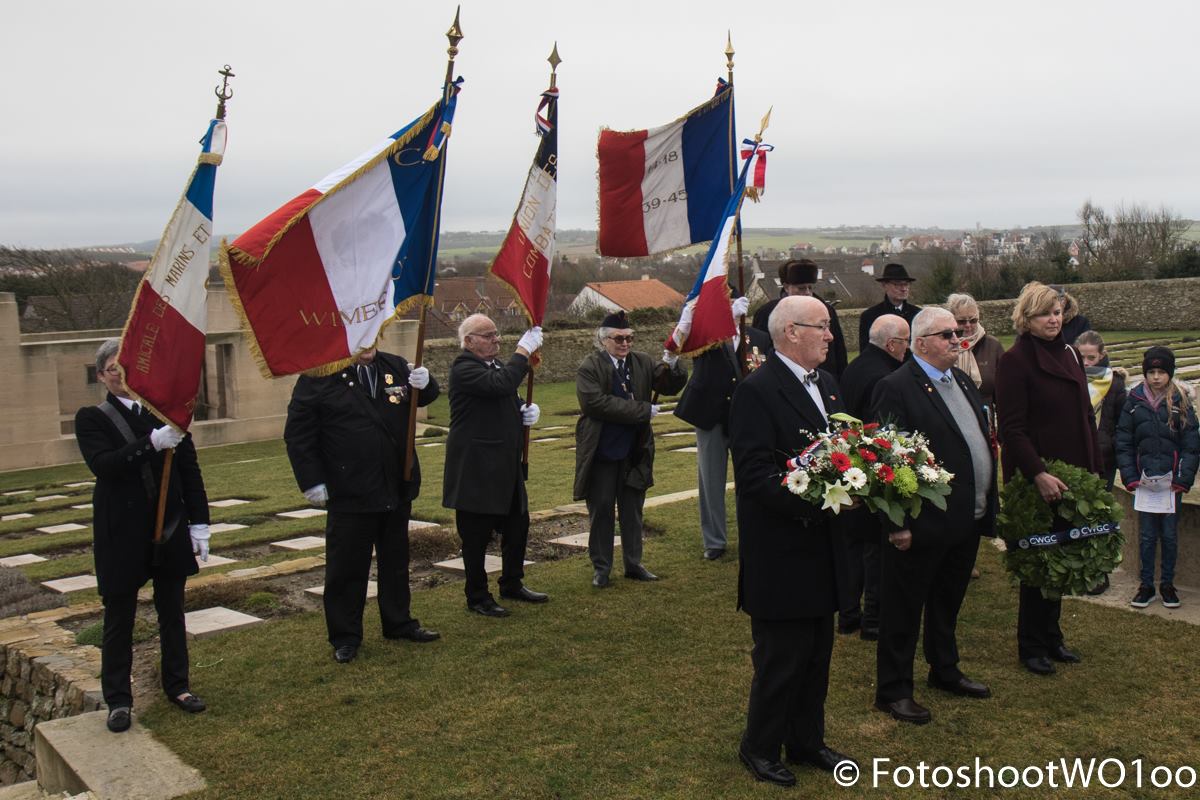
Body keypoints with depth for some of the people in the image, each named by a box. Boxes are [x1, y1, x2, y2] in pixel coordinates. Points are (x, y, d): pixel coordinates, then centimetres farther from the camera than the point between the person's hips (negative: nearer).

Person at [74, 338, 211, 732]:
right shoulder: (92, 418, -2)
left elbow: (190, 469, 3)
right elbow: (103, 464, -19)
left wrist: (199, 523, 0)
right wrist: (152, 444, -31)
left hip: (170, 528, 2)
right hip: (122, 534, -2)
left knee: (172, 611, 14)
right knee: (119, 618, 7)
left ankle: (177, 684, 28)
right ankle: (118, 699, 20)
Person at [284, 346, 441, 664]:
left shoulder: (395, 366, 5)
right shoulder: (317, 378, -8)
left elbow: (425, 396, 17)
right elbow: (298, 434, -8)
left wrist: (425, 383, -8)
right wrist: (312, 482, -12)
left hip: (397, 489, 5)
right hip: (349, 494, -5)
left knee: (396, 560, 17)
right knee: (347, 566, 4)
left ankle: (398, 622, 32)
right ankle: (345, 637, 17)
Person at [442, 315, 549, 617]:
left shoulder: (496, 365, 14)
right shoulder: (463, 369, -15)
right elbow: (502, 384, -32)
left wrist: (526, 413, 4)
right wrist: (524, 350, -23)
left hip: (506, 466, 9)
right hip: (477, 468, -9)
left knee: (517, 525, 16)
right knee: (476, 535, 2)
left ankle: (512, 584, 33)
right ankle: (477, 597, 15)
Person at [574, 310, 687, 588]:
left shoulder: (642, 362, 4)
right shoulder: (589, 368, -10)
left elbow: (671, 386, 3)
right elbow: (597, 403, -23)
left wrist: (672, 364, -19)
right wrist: (644, 411, -20)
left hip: (634, 451, 4)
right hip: (601, 452, -4)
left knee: (633, 510, 14)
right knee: (601, 510, 6)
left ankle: (633, 564, 26)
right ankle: (601, 567, 18)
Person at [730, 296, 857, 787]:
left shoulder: (827, 383, 11)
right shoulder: (757, 391, -17)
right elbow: (754, 475, -23)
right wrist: (818, 500, -28)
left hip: (823, 548, 8)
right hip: (781, 555, -8)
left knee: (817, 655, 18)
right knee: (781, 659, 5)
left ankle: (807, 742, 35)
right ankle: (760, 748, 25)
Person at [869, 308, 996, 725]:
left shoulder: (964, 381, 12)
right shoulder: (896, 388, -16)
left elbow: (980, 441, 18)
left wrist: (986, 508, 14)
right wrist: (897, 525, -21)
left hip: (967, 519, 9)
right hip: (922, 525, -8)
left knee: (948, 602, 24)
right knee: (903, 610, 5)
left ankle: (945, 671, 41)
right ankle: (893, 690, 17)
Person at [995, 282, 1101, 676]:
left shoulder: (1070, 355, 10)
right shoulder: (1015, 361, -11)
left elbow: (1086, 416, 15)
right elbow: (1011, 428, -16)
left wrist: (1094, 467, 9)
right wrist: (1039, 475, -24)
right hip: (1034, 477, -6)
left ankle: (1051, 636, 28)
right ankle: (1031, 646, 17)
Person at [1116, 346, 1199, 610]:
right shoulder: (1135, 400, 2)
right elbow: (1123, 442, 4)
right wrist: (1130, 477, -4)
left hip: (1170, 479, -1)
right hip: (1144, 478, 1)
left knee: (1170, 534, 8)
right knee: (1146, 535, 7)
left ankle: (1167, 583, 21)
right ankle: (1146, 585, 17)